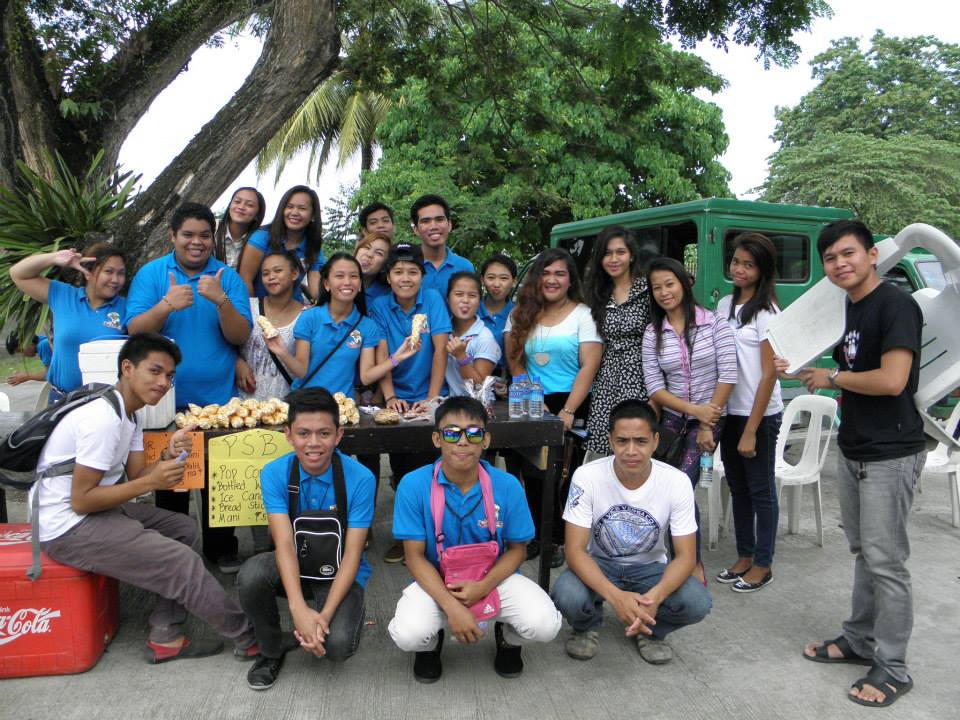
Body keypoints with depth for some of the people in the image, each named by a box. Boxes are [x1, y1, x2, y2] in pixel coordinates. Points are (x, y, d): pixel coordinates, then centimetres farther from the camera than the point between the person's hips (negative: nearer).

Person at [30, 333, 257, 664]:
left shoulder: (128, 413, 8)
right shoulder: (104, 418, -24)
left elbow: (136, 475, 3)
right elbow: (81, 500, -23)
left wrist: (167, 458, -15)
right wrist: (151, 481, -24)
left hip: (96, 510, 10)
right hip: (68, 526, -10)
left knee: (185, 530, 9)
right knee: (181, 561, -14)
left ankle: (165, 637, 9)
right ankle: (247, 638, 3)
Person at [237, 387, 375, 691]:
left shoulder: (360, 479, -19)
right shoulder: (274, 473, -14)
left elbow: (352, 554, -18)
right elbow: (284, 543, -22)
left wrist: (325, 614, -29)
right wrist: (299, 609, -35)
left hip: (340, 571, -2)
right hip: (293, 566, 2)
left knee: (337, 645, -28)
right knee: (251, 574, -30)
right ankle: (271, 650, -1)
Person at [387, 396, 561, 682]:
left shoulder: (507, 486, -14)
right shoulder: (413, 485, -17)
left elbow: (516, 549, -2)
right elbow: (415, 556, -11)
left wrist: (483, 586, -20)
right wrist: (451, 606, -24)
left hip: (494, 578, 1)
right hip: (435, 582, -1)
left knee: (545, 625, -24)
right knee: (408, 635, -30)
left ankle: (508, 637, 16)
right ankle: (431, 643, 12)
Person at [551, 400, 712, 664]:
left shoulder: (677, 481, -20)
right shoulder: (587, 476, -24)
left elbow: (685, 556, -17)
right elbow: (575, 550, -24)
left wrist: (656, 595, -38)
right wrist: (615, 596, -42)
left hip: (649, 567, 1)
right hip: (598, 563, -1)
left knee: (697, 603, -27)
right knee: (567, 597, -33)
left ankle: (650, 630, 7)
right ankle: (587, 626, 5)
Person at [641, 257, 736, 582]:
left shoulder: (714, 323, -6)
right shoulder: (652, 333, 1)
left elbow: (728, 375, -10)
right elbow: (655, 388, -3)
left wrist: (709, 423, -11)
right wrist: (695, 410, -14)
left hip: (711, 417, -3)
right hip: (672, 418, 3)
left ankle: (694, 563, 1)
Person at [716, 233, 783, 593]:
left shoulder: (766, 312, -12)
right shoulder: (724, 305, 8)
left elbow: (769, 375, -14)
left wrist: (751, 431, -17)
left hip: (760, 415, -6)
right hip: (730, 411, 7)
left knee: (761, 490, 5)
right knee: (738, 487, 15)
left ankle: (762, 565, 18)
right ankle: (744, 556, 28)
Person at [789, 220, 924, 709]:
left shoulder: (895, 305, -15)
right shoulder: (848, 309, 12)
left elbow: (891, 380, -24)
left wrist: (831, 378, -12)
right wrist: (805, 374, 9)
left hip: (890, 454, -8)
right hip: (852, 449, 9)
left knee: (885, 561, -1)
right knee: (862, 552, 17)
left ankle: (892, 668, 11)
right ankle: (859, 640, 31)